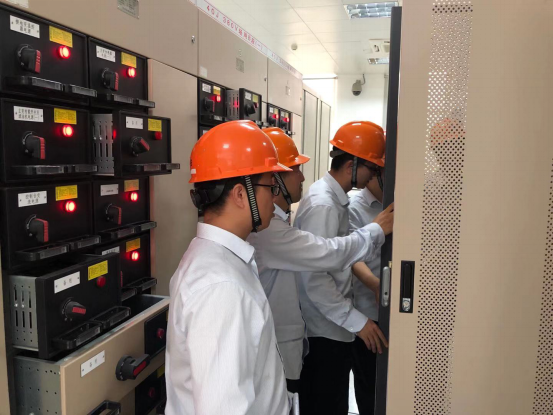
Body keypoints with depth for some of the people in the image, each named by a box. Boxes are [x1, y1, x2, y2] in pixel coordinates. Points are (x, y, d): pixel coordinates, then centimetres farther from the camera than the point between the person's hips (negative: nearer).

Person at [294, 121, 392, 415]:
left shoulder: (335, 199, 10)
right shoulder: (322, 205, -22)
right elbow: (314, 278, -25)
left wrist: (379, 231, 4)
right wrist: (356, 321, -22)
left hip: (333, 327, 10)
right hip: (325, 332, -10)